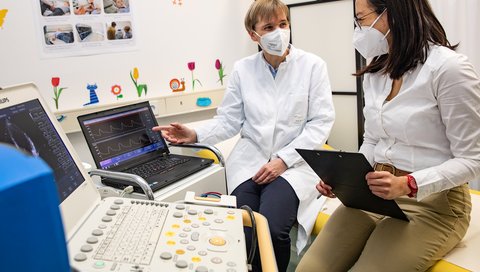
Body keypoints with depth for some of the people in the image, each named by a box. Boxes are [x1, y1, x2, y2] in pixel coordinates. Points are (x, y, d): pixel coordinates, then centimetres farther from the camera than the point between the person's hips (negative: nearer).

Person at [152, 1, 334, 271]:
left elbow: (321, 122, -3)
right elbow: (229, 120, 6)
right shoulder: (243, 69, 7)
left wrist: (283, 160, -13)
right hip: (249, 161, 2)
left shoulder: (313, 65, 0)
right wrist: (195, 135, -13)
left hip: (294, 163, -2)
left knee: (271, 228, -25)